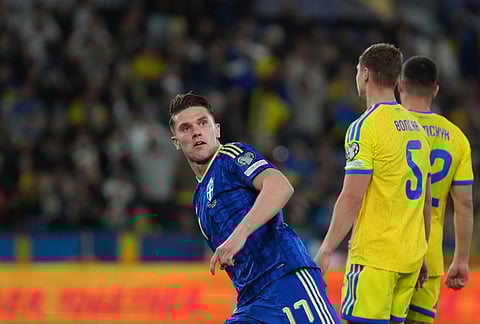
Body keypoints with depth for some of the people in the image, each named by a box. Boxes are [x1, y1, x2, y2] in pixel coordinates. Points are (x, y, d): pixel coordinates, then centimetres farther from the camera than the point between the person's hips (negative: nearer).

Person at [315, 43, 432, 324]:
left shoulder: (365, 127, -10)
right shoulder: (416, 128, 14)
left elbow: (352, 198, -15)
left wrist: (326, 251, -12)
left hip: (374, 256, -8)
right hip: (411, 256, 8)